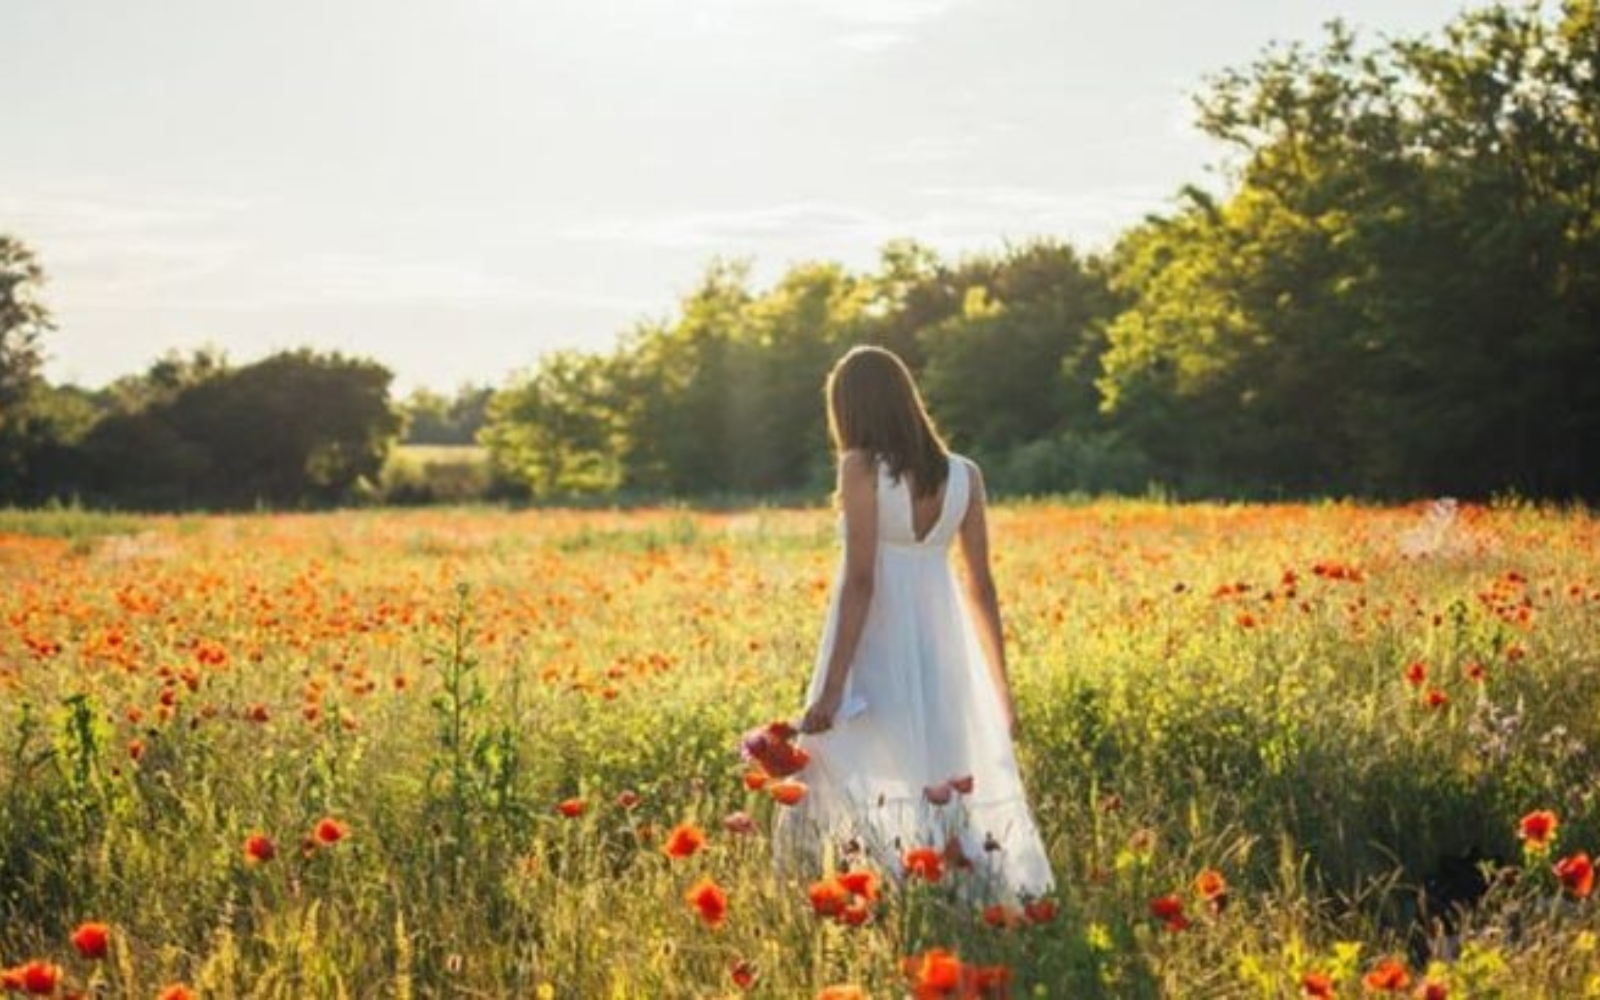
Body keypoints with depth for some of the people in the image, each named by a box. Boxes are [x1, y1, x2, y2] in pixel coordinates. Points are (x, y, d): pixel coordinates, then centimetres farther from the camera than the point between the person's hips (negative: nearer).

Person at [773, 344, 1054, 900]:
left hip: (875, 653, -5)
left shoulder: (861, 468, -8)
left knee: (862, 795, 0)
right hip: (940, 656, 5)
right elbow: (982, 588, 8)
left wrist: (832, 687, -14)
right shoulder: (964, 476, 6)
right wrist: (1000, 687, 16)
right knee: (953, 782, 13)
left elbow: (860, 581, -14)